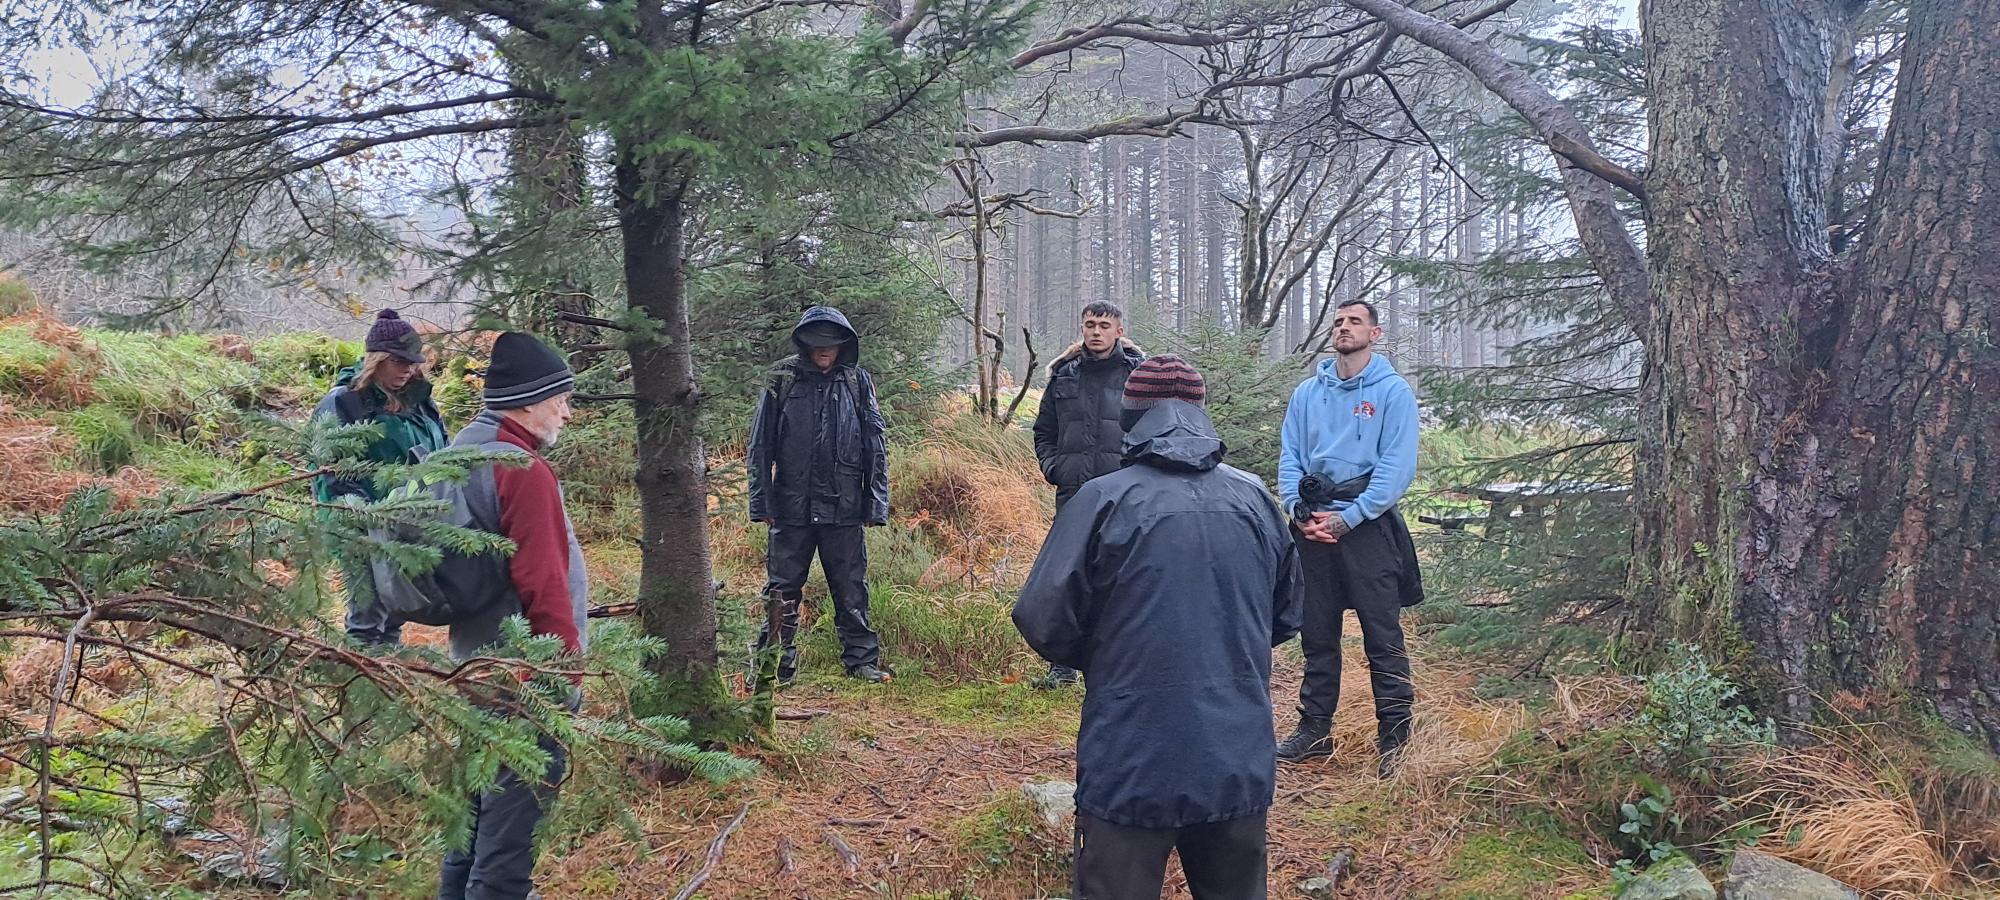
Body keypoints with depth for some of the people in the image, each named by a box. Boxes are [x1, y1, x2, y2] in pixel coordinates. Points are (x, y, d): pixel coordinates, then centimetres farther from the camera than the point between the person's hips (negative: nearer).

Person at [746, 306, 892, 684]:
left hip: (844, 508, 1)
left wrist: (877, 503, 1)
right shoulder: (782, 379, 0)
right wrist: (761, 502, -2)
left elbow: (875, 448, 6)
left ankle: (862, 660, 19)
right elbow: (760, 445, 2)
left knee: (852, 589, 8)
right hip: (792, 506, -1)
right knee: (782, 591, 6)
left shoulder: (858, 381, 4)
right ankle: (775, 665, 17)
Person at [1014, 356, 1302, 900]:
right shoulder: (1257, 499, 3)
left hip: (1132, 767, -4)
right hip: (1240, 765, 4)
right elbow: (1285, 619, 14)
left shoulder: (1104, 498, -10)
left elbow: (1044, 622, -10)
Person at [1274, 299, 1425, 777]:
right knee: (1316, 634, 11)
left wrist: (1347, 519, -15)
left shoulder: (1393, 391, -2)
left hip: (1366, 523, -4)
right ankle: (1314, 729, 21)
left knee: (1382, 635, -3)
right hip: (1312, 525, 5)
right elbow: (1289, 459, 10)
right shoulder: (1307, 393, 12)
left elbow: (1398, 466, -10)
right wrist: (1299, 513, -6)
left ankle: (1395, 737, 6)